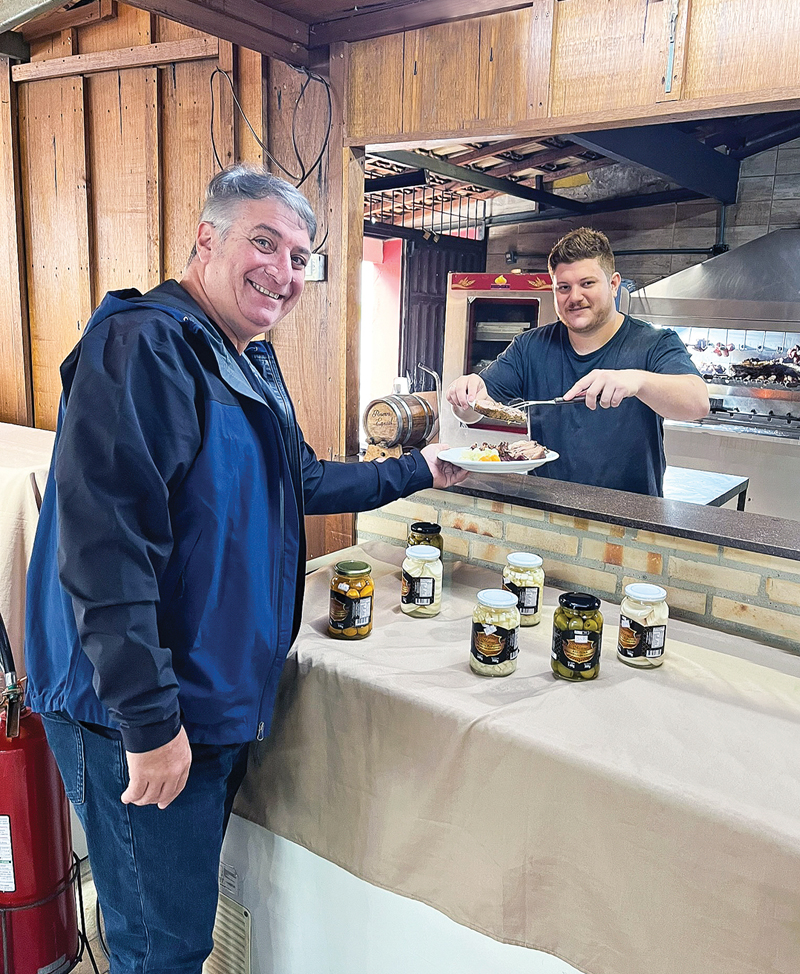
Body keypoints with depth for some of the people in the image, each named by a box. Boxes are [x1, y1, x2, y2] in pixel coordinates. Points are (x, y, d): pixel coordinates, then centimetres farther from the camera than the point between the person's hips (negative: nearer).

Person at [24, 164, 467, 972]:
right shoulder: (145, 344, -19)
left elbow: (299, 482, 24)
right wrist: (150, 722, -25)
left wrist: (417, 471, 23)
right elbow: (105, 543, -27)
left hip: (224, 701, 9)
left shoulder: (252, 362, 13)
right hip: (142, 719, -9)